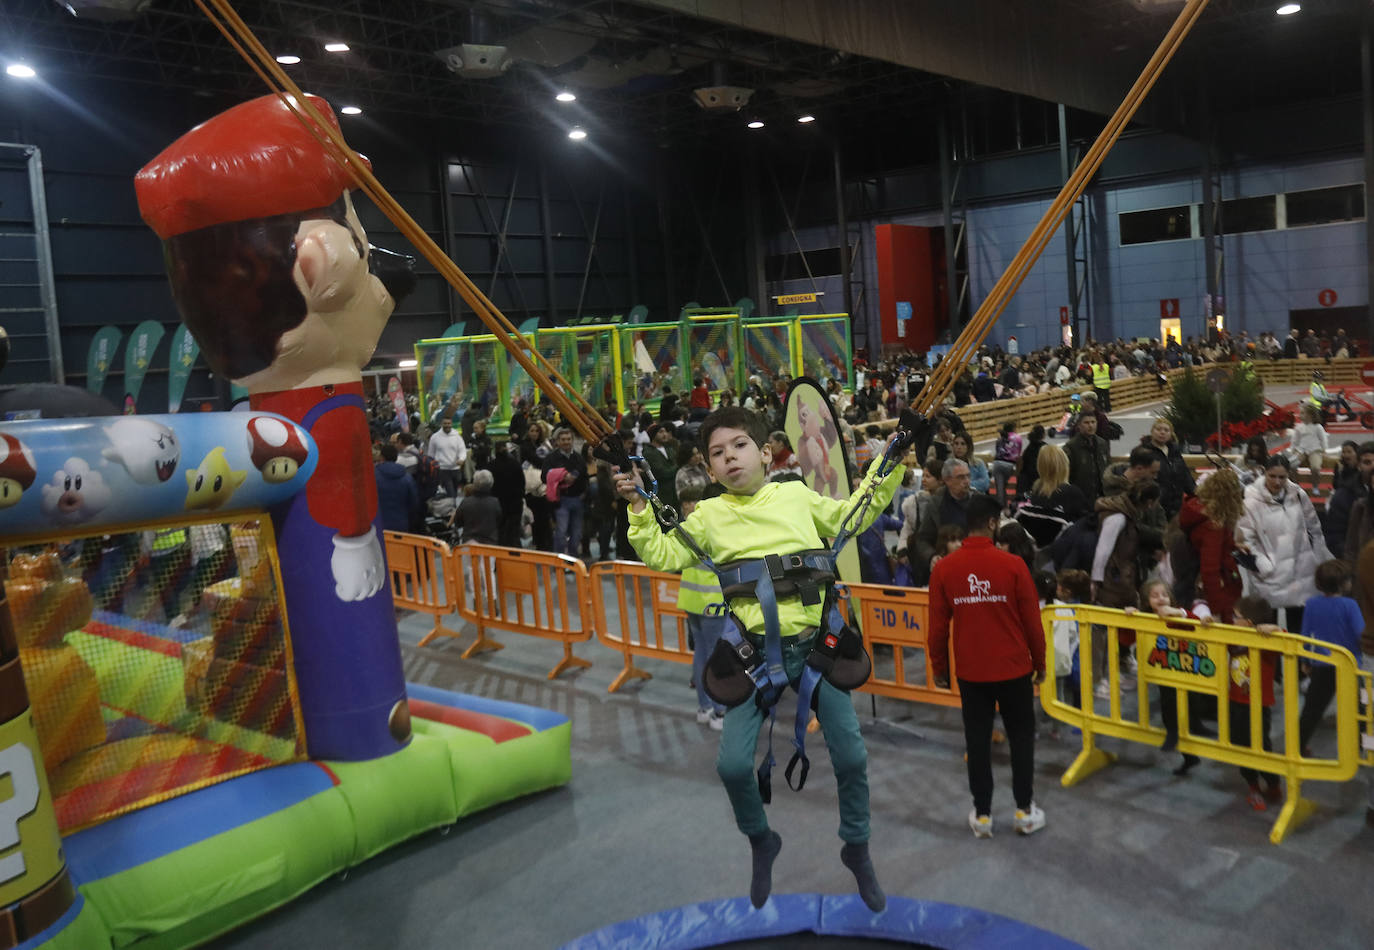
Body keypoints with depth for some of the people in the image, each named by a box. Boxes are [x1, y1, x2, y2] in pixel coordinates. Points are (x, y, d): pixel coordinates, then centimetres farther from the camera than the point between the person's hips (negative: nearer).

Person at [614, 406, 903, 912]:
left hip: (816, 642, 1)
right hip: (757, 652, 0)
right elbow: (663, 556, 3)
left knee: (851, 755, 3)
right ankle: (761, 841, 22)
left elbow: (850, 516, 21)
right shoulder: (709, 515, 6)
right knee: (733, 764, -10)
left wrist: (889, 472, 14)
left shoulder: (797, 495, 7)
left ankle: (857, 849, 30)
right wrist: (640, 507, -6)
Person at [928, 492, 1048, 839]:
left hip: (970, 670, 1)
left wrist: (938, 666, 11)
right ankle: (1025, 810, 21)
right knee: (1021, 736, 14)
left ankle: (982, 814, 17)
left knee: (978, 740, 10)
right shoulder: (1012, 565, -12)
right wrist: (1040, 663, 8)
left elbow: (938, 626, -3)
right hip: (1014, 668, -1)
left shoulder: (943, 569, -8)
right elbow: (1032, 620, -6)